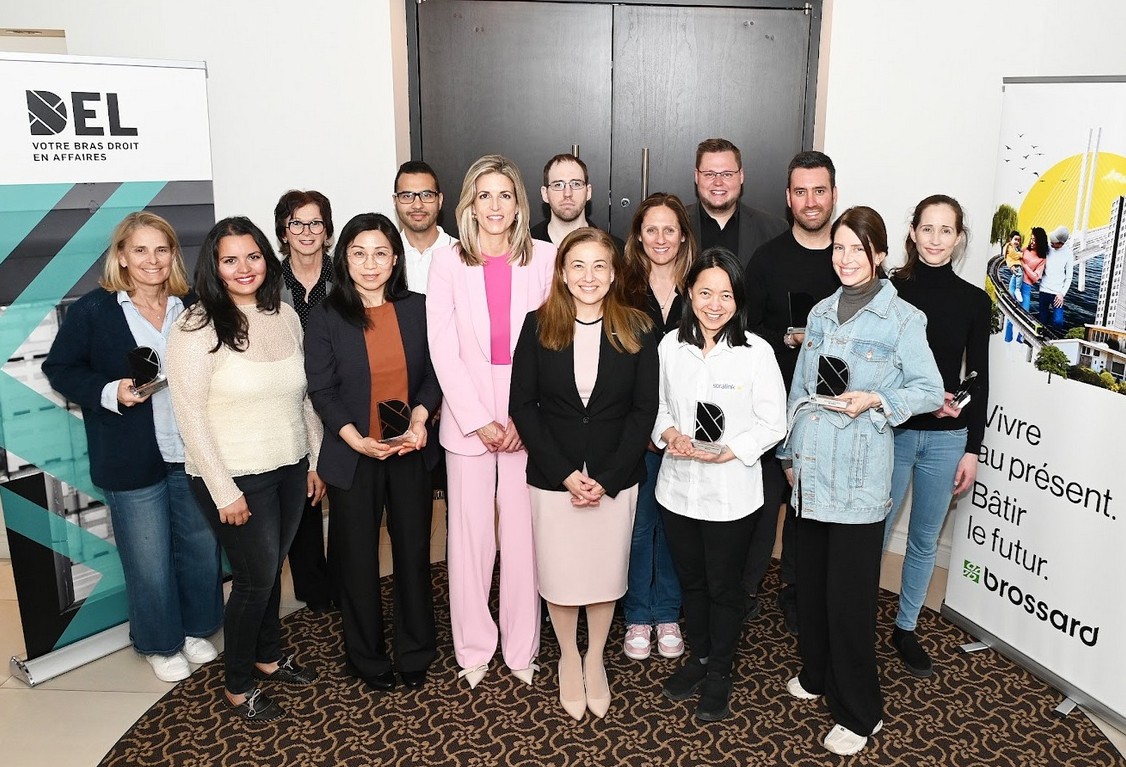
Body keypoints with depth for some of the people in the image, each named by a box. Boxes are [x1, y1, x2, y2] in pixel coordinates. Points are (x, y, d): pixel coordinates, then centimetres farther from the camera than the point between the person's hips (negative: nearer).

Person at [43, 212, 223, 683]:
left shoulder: (191, 307, 1)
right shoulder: (93, 309, -7)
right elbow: (59, 369, -2)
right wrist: (109, 393, -17)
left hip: (193, 454, 3)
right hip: (132, 462, -3)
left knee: (202, 549, 15)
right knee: (150, 564, 9)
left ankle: (195, 629, 39)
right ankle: (160, 644, 32)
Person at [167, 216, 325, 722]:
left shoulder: (286, 316, 3)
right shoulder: (196, 329, -14)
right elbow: (191, 416, -15)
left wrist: (316, 460, 10)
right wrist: (225, 491, -15)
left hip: (290, 468, 5)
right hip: (235, 476, -5)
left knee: (272, 569, 18)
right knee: (255, 577, 5)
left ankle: (268, 656, 41)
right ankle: (238, 685, 27)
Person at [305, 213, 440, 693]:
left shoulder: (417, 309, 1)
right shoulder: (326, 319, -4)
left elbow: (434, 373, 2)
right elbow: (322, 391, -7)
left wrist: (419, 417, -17)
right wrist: (358, 440, -19)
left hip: (410, 451, 2)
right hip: (353, 456, -1)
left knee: (414, 552, 11)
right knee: (358, 559, 10)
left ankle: (415, 653, 31)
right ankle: (367, 657, 30)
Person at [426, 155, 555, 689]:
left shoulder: (544, 258, 2)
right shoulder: (447, 262, 3)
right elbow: (443, 350, -2)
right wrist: (479, 421, -8)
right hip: (467, 417, 0)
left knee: (524, 534, 6)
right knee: (470, 536, 6)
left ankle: (522, 648, 22)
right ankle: (473, 648, 23)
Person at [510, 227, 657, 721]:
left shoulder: (636, 330, -3)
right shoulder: (538, 326, -4)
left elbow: (644, 409, -4)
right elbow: (522, 404, -6)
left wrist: (606, 478, -12)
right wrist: (565, 474, -13)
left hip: (615, 480, 1)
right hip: (552, 477, 0)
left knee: (606, 572, 13)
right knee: (559, 573, 10)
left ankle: (595, 659, 36)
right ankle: (568, 659, 35)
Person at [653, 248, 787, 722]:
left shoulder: (756, 352, -14)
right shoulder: (671, 346, -3)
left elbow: (772, 425, -10)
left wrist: (726, 453, -22)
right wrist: (669, 432, -11)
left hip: (731, 492, -3)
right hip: (678, 486, 4)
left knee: (724, 586, 13)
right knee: (690, 579, 20)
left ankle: (719, 673, 34)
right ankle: (698, 657, 43)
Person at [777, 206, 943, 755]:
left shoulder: (903, 318, -5)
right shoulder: (821, 313, 11)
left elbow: (931, 391, -2)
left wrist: (875, 400, -17)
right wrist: (789, 455, 17)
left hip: (858, 477, -5)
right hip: (810, 471, 5)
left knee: (848, 593, -1)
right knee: (810, 581, 14)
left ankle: (858, 712, 15)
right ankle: (817, 673, 36)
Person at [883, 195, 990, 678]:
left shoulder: (974, 301, 3)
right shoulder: (889, 290, -4)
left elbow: (978, 380, 5)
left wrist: (972, 448, 3)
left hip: (946, 439, 3)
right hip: (892, 432, -2)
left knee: (925, 538, 13)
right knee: (875, 532, 2)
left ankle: (906, 628, 29)